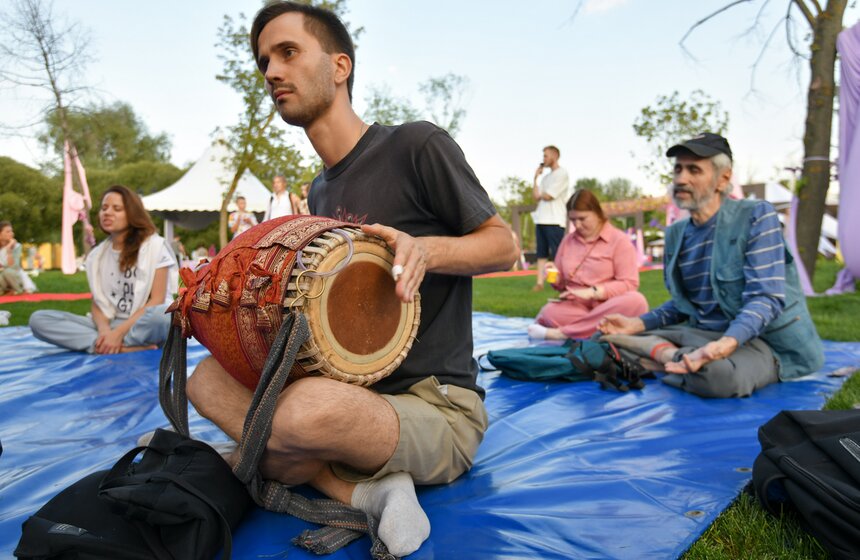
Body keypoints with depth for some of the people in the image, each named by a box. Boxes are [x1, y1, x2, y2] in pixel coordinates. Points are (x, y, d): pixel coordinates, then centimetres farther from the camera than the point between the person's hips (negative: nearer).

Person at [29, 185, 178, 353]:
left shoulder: (155, 245, -1)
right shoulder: (96, 255, 13)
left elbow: (157, 300, -8)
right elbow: (98, 303, 9)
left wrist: (119, 332, -17)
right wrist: (104, 330, -15)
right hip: (111, 326, 6)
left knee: (163, 316, -40)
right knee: (38, 319, -15)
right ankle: (126, 348, -27)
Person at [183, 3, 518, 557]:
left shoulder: (417, 145, -9)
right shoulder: (321, 191, 14)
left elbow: (504, 246, -5)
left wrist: (425, 249, -26)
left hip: (441, 408, -7)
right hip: (356, 389, 8)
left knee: (308, 410, -36)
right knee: (208, 377, -3)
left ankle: (272, 460, 1)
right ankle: (366, 489, -13)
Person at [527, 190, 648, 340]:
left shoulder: (619, 240, 0)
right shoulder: (568, 240, 14)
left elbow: (629, 284, -9)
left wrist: (593, 292, -20)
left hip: (606, 307, -1)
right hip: (575, 306, 1)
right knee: (550, 312, -31)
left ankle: (561, 332, -33)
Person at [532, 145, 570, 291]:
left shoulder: (562, 173, -4)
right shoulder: (546, 177, 21)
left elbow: (547, 196, -11)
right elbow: (536, 197, 11)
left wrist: (540, 194, 10)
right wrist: (535, 177, 9)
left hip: (555, 221, -8)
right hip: (541, 219, 8)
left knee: (557, 254, -9)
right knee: (542, 253, 5)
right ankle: (540, 282, 6)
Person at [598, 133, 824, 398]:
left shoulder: (756, 216, -11)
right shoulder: (676, 234, 8)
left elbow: (766, 297, -20)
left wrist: (723, 345, -38)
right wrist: (636, 324, -1)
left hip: (755, 338, -5)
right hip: (701, 334, 5)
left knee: (719, 374, -39)